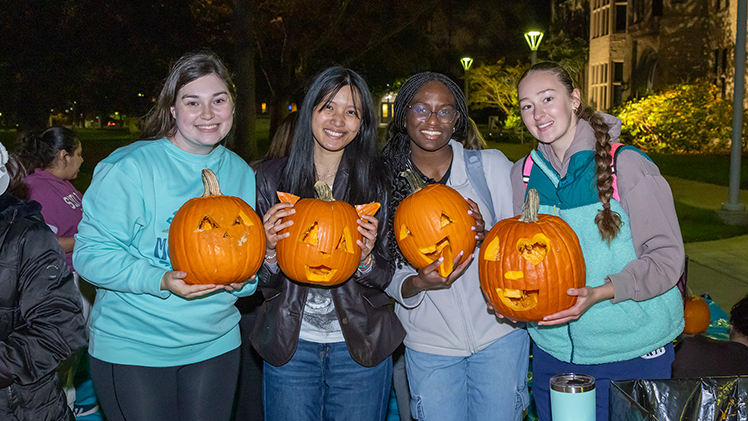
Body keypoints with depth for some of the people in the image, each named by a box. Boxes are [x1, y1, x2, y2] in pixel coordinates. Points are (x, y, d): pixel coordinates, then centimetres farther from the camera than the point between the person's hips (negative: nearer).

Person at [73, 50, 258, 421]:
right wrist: (161, 281, -27)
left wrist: (244, 278, -11)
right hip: (132, 346, -4)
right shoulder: (130, 168, -13)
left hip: (216, 344, 5)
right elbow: (91, 254, -14)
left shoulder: (241, 173, 3)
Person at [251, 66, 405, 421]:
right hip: (289, 343, 1)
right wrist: (270, 250, -20)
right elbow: (261, 283, 0)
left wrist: (366, 258, -21)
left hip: (360, 348, 0)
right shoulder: (272, 177, -3)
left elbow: (387, 280, -1)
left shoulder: (377, 183, -4)